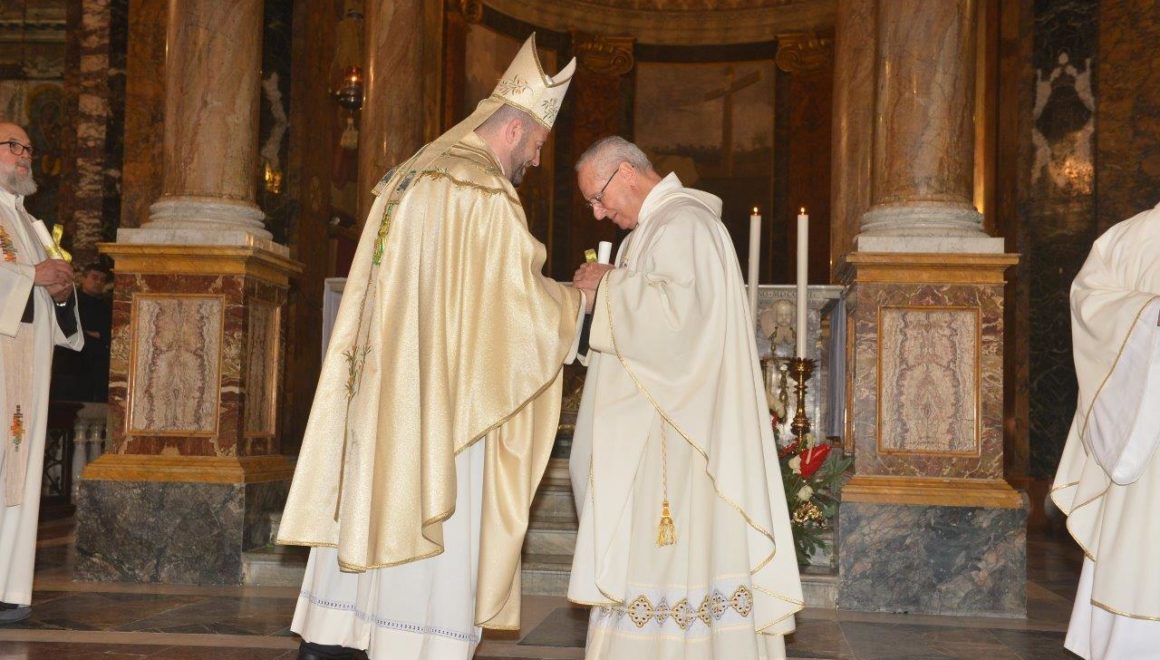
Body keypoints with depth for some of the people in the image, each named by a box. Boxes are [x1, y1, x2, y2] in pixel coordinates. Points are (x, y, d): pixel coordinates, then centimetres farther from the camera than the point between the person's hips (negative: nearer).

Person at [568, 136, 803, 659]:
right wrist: (606, 291, 12)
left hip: (674, 425, -10)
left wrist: (609, 285, -14)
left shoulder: (681, 224, -13)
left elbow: (676, 308, -27)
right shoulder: (660, 222, 20)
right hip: (652, 423, 10)